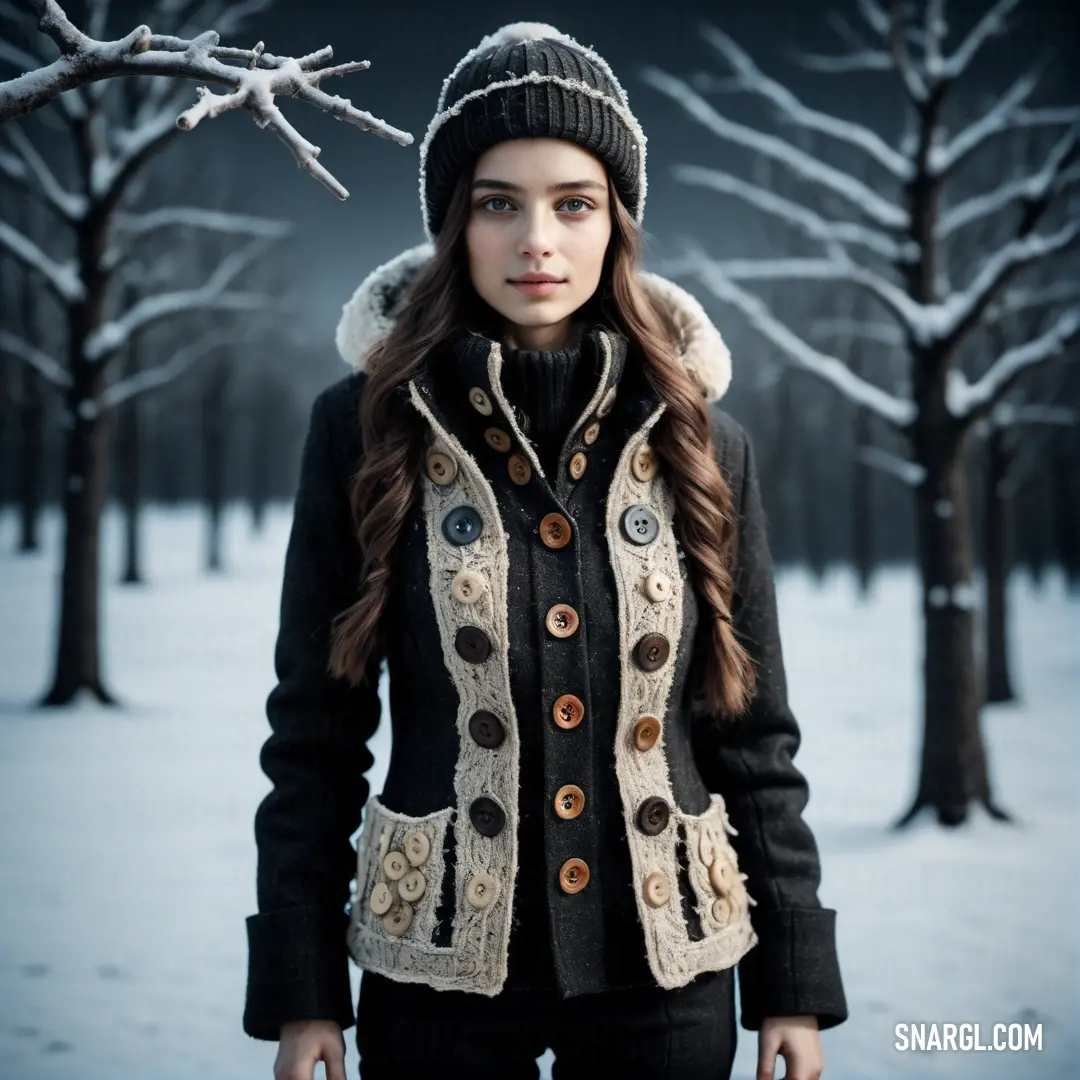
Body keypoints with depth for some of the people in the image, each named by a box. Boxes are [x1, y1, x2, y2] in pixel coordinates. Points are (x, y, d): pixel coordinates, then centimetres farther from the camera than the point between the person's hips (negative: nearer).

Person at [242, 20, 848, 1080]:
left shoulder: (700, 442, -1)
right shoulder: (364, 427, -6)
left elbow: (754, 733, 3)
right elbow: (315, 729, -3)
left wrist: (794, 982, 1)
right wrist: (299, 990, -5)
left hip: (665, 964, 2)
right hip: (440, 962, -1)